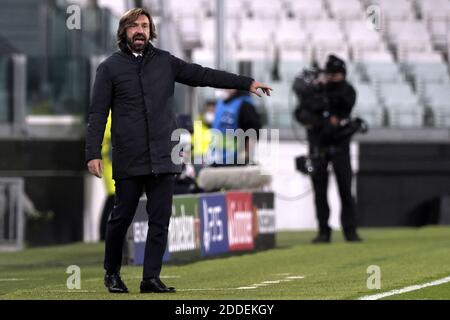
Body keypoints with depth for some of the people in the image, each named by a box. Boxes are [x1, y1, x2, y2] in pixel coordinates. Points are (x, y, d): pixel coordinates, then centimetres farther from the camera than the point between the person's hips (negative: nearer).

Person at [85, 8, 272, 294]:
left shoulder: (165, 62, 12)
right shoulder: (110, 68, 3)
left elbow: (203, 75, 11)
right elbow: (98, 113, 0)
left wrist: (246, 83, 7)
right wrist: (94, 153, -9)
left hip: (163, 158, 3)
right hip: (128, 160, -3)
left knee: (160, 220, -1)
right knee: (122, 217, 3)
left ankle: (151, 278, 3)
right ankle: (112, 273, 20)